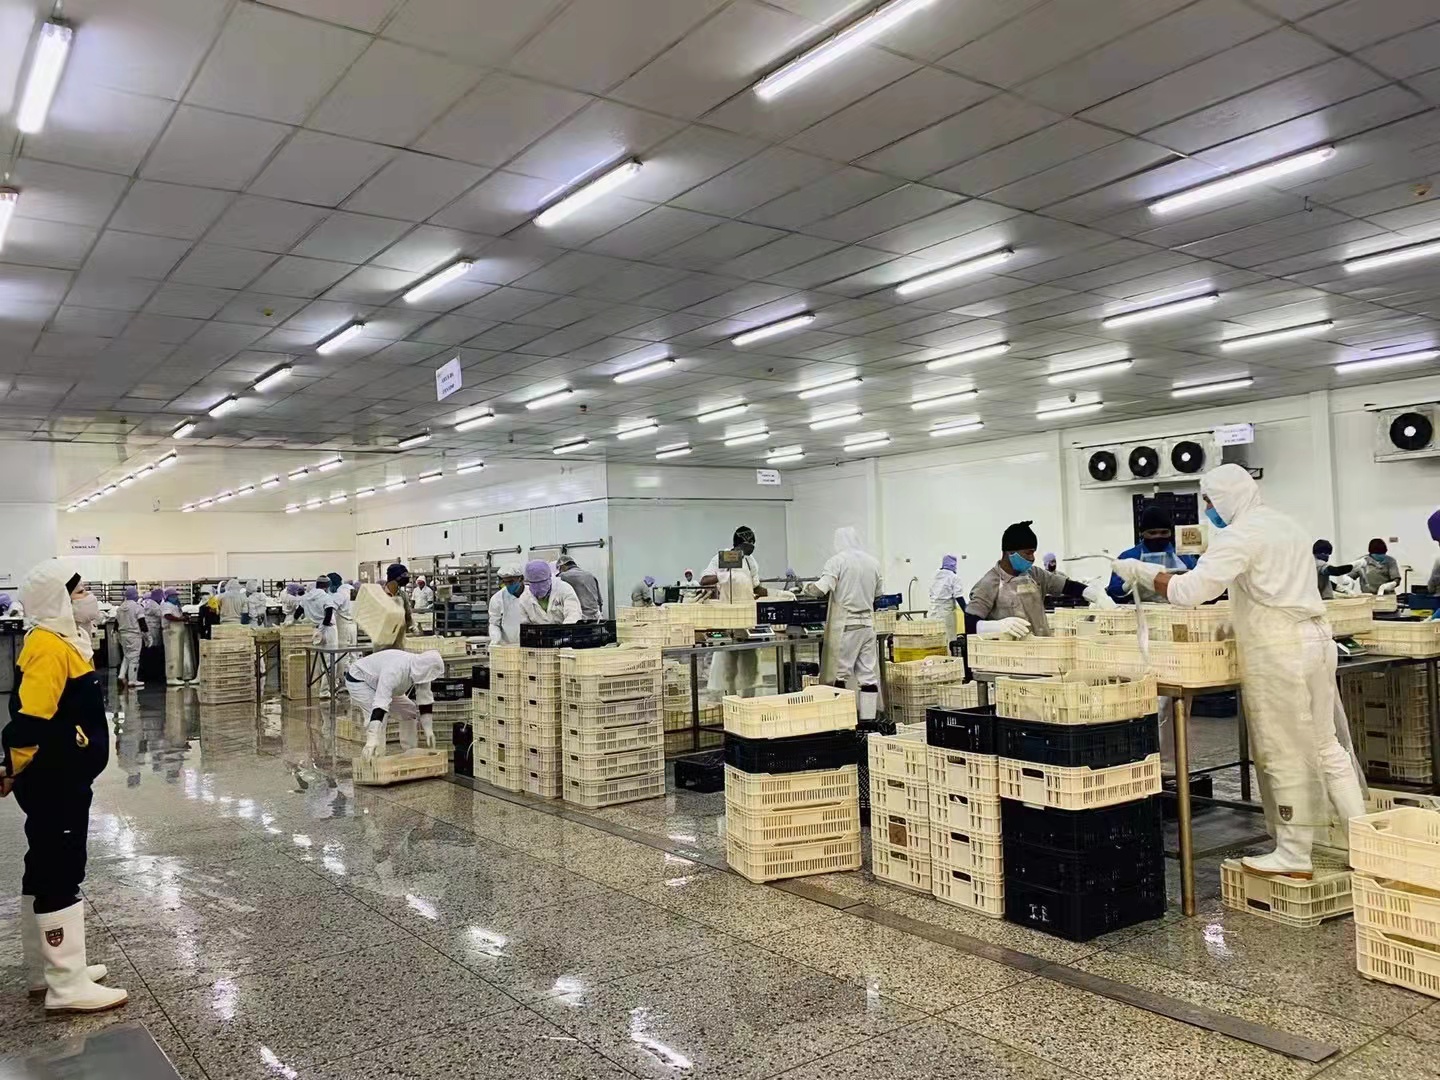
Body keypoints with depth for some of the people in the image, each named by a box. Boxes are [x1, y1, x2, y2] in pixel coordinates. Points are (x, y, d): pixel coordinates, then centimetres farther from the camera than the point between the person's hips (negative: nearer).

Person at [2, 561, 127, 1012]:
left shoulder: (63, 640, 13)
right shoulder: (48, 646, -20)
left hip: (66, 779, 10)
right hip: (52, 782, -10)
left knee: (46, 871, 16)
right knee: (60, 875, -5)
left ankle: (46, 969, 28)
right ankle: (67, 986, 2)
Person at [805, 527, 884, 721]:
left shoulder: (837, 561, -7)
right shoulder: (873, 561, 9)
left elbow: (822, 588, -17)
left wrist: (807, 589, 2)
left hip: (846, 623, -4)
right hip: (868, 621, 5)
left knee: (841, 673, 2)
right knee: (868, 673, 6)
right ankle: (868, 718, 8)